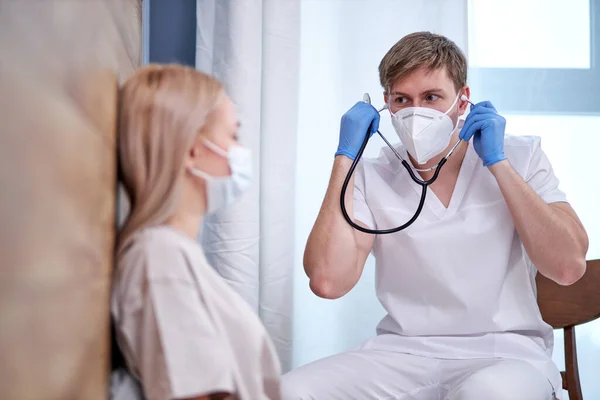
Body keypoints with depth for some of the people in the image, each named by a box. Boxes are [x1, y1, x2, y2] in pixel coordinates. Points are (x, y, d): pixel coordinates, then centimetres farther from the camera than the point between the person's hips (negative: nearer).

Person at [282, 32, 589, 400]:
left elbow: (569, 266, -8)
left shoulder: (520, 158, 5)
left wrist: (498, 161, -7)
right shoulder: (372, 178, 5)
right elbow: (328, 281, -11)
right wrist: (345, 157, -6)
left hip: (504, 352, -1)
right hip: (403, 353, 2)